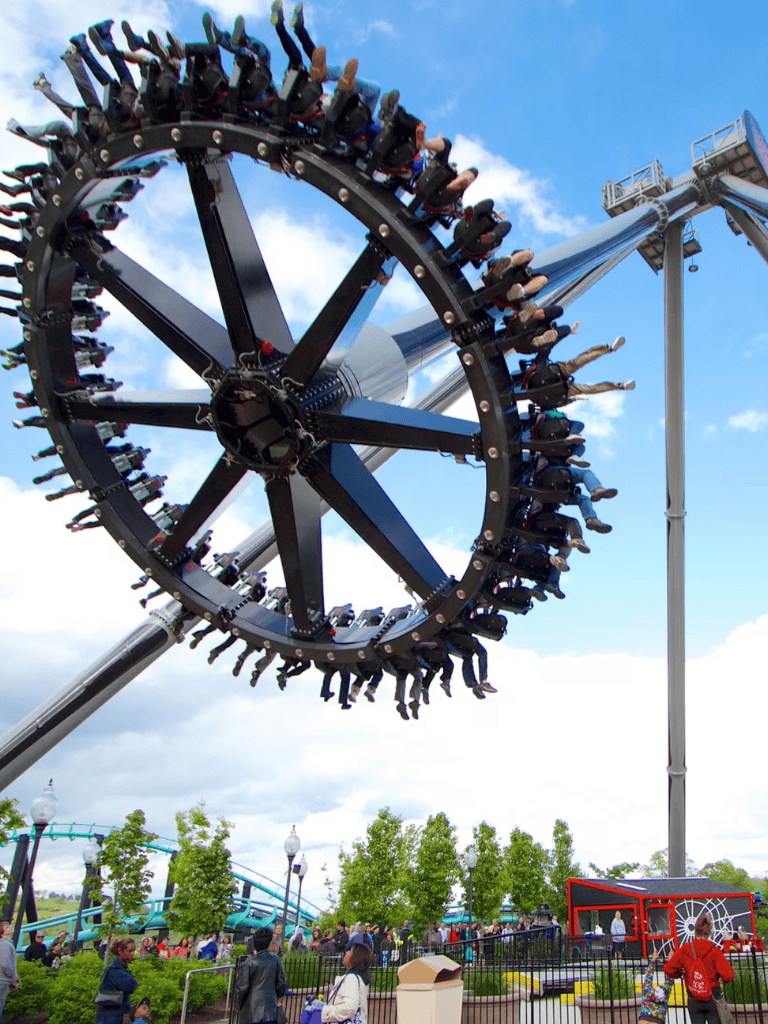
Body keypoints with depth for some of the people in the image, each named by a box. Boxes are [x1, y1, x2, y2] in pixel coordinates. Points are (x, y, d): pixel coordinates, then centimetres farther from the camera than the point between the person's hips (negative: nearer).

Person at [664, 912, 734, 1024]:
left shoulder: (685, 950, -3)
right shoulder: (714, 950, -9)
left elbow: (668, 969, -5)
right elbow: (728, 976, -15)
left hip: (694, 1001, 2)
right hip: (713, 998, -1)